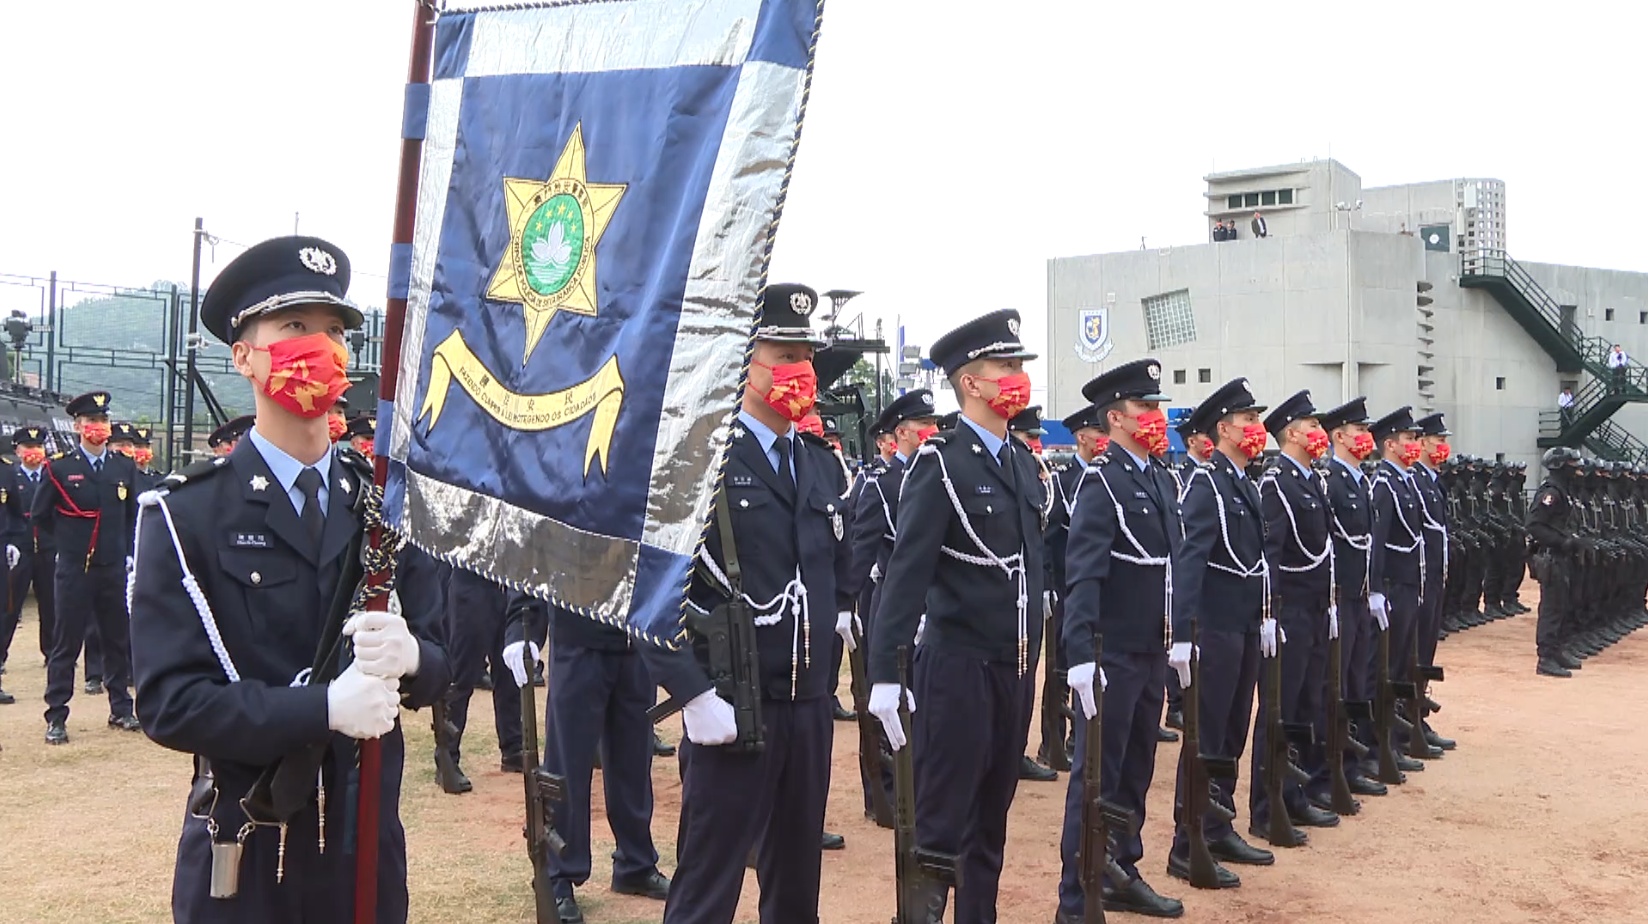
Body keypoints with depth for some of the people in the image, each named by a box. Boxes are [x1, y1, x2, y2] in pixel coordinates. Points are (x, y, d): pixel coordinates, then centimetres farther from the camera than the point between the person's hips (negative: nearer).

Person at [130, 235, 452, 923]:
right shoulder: (185, 515, -8)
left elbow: (443, 659, 3)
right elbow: (169, 700, -15)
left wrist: (409, 657, -19)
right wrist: (323, 707, -26)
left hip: (370, 841, 4)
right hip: (243, 855, -3)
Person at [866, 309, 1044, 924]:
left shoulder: (1024, 463, 11)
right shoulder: (940, 462, -11)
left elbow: (1034, 562, 13)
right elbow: (907, 570, -18)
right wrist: (884, 672, -24)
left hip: (1015, 666, 7)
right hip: (957, 666, -7)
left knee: (991, 822, 16)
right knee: (942, 827, 1)